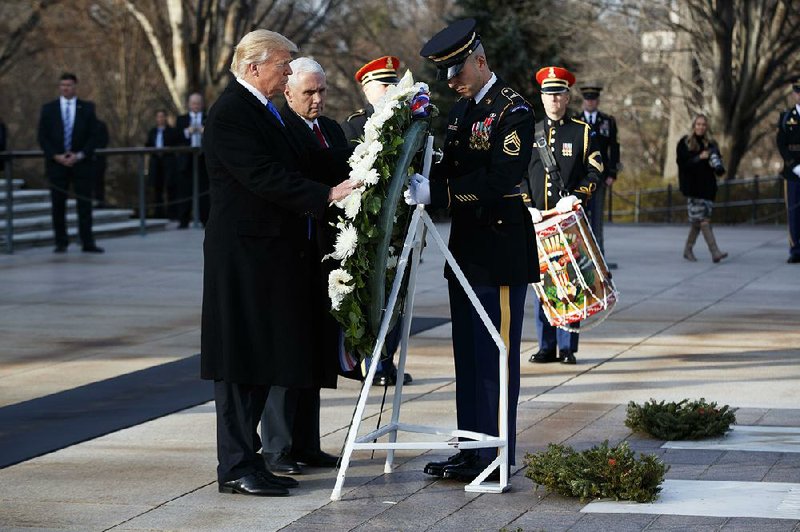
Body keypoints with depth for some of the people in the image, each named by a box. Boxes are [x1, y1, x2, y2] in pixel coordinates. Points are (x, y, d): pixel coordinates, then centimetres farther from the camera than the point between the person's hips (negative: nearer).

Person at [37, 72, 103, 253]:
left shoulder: (87, 108, 7)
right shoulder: (48, 109, 7)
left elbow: (93, 135, 3)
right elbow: (43, 137, 4)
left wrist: (80, 155, -10)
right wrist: (56, 156, -10)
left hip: (81, 162, 0)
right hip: (56, 163, 0)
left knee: (85, 204, -3)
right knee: (58, 205, 1)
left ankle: (88, 243, -1)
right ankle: (61, 243, 7)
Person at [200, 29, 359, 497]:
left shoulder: (264, 111, 17)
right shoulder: (230, 114, -15)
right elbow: (265, 177, -23)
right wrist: (326, 195, -25)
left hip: (270, 253, 10)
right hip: (244, 253, -10)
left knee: (262, 359, 11)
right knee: (242, 359, -6)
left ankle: (246, 459, 17)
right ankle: (237, 467, -1)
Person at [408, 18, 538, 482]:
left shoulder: (513, 110, -12)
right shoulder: (461, 110, 15)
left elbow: (500, 178, -23)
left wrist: (437, 191, -27)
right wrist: (421, 185, -3)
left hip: (501, 252, -9)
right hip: (467, 248, 9)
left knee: (496, 356, -4)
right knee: (468, 354, 12)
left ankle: (494, 458, 0)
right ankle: (470, 451, 19)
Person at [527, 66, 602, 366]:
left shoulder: (582, 132, 6)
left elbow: (595, 172, 2)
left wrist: (576, 197, -13)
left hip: (570, 218, -2)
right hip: (538, 219, 2)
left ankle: (568, 347, 1)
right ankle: (546, 347, 9)